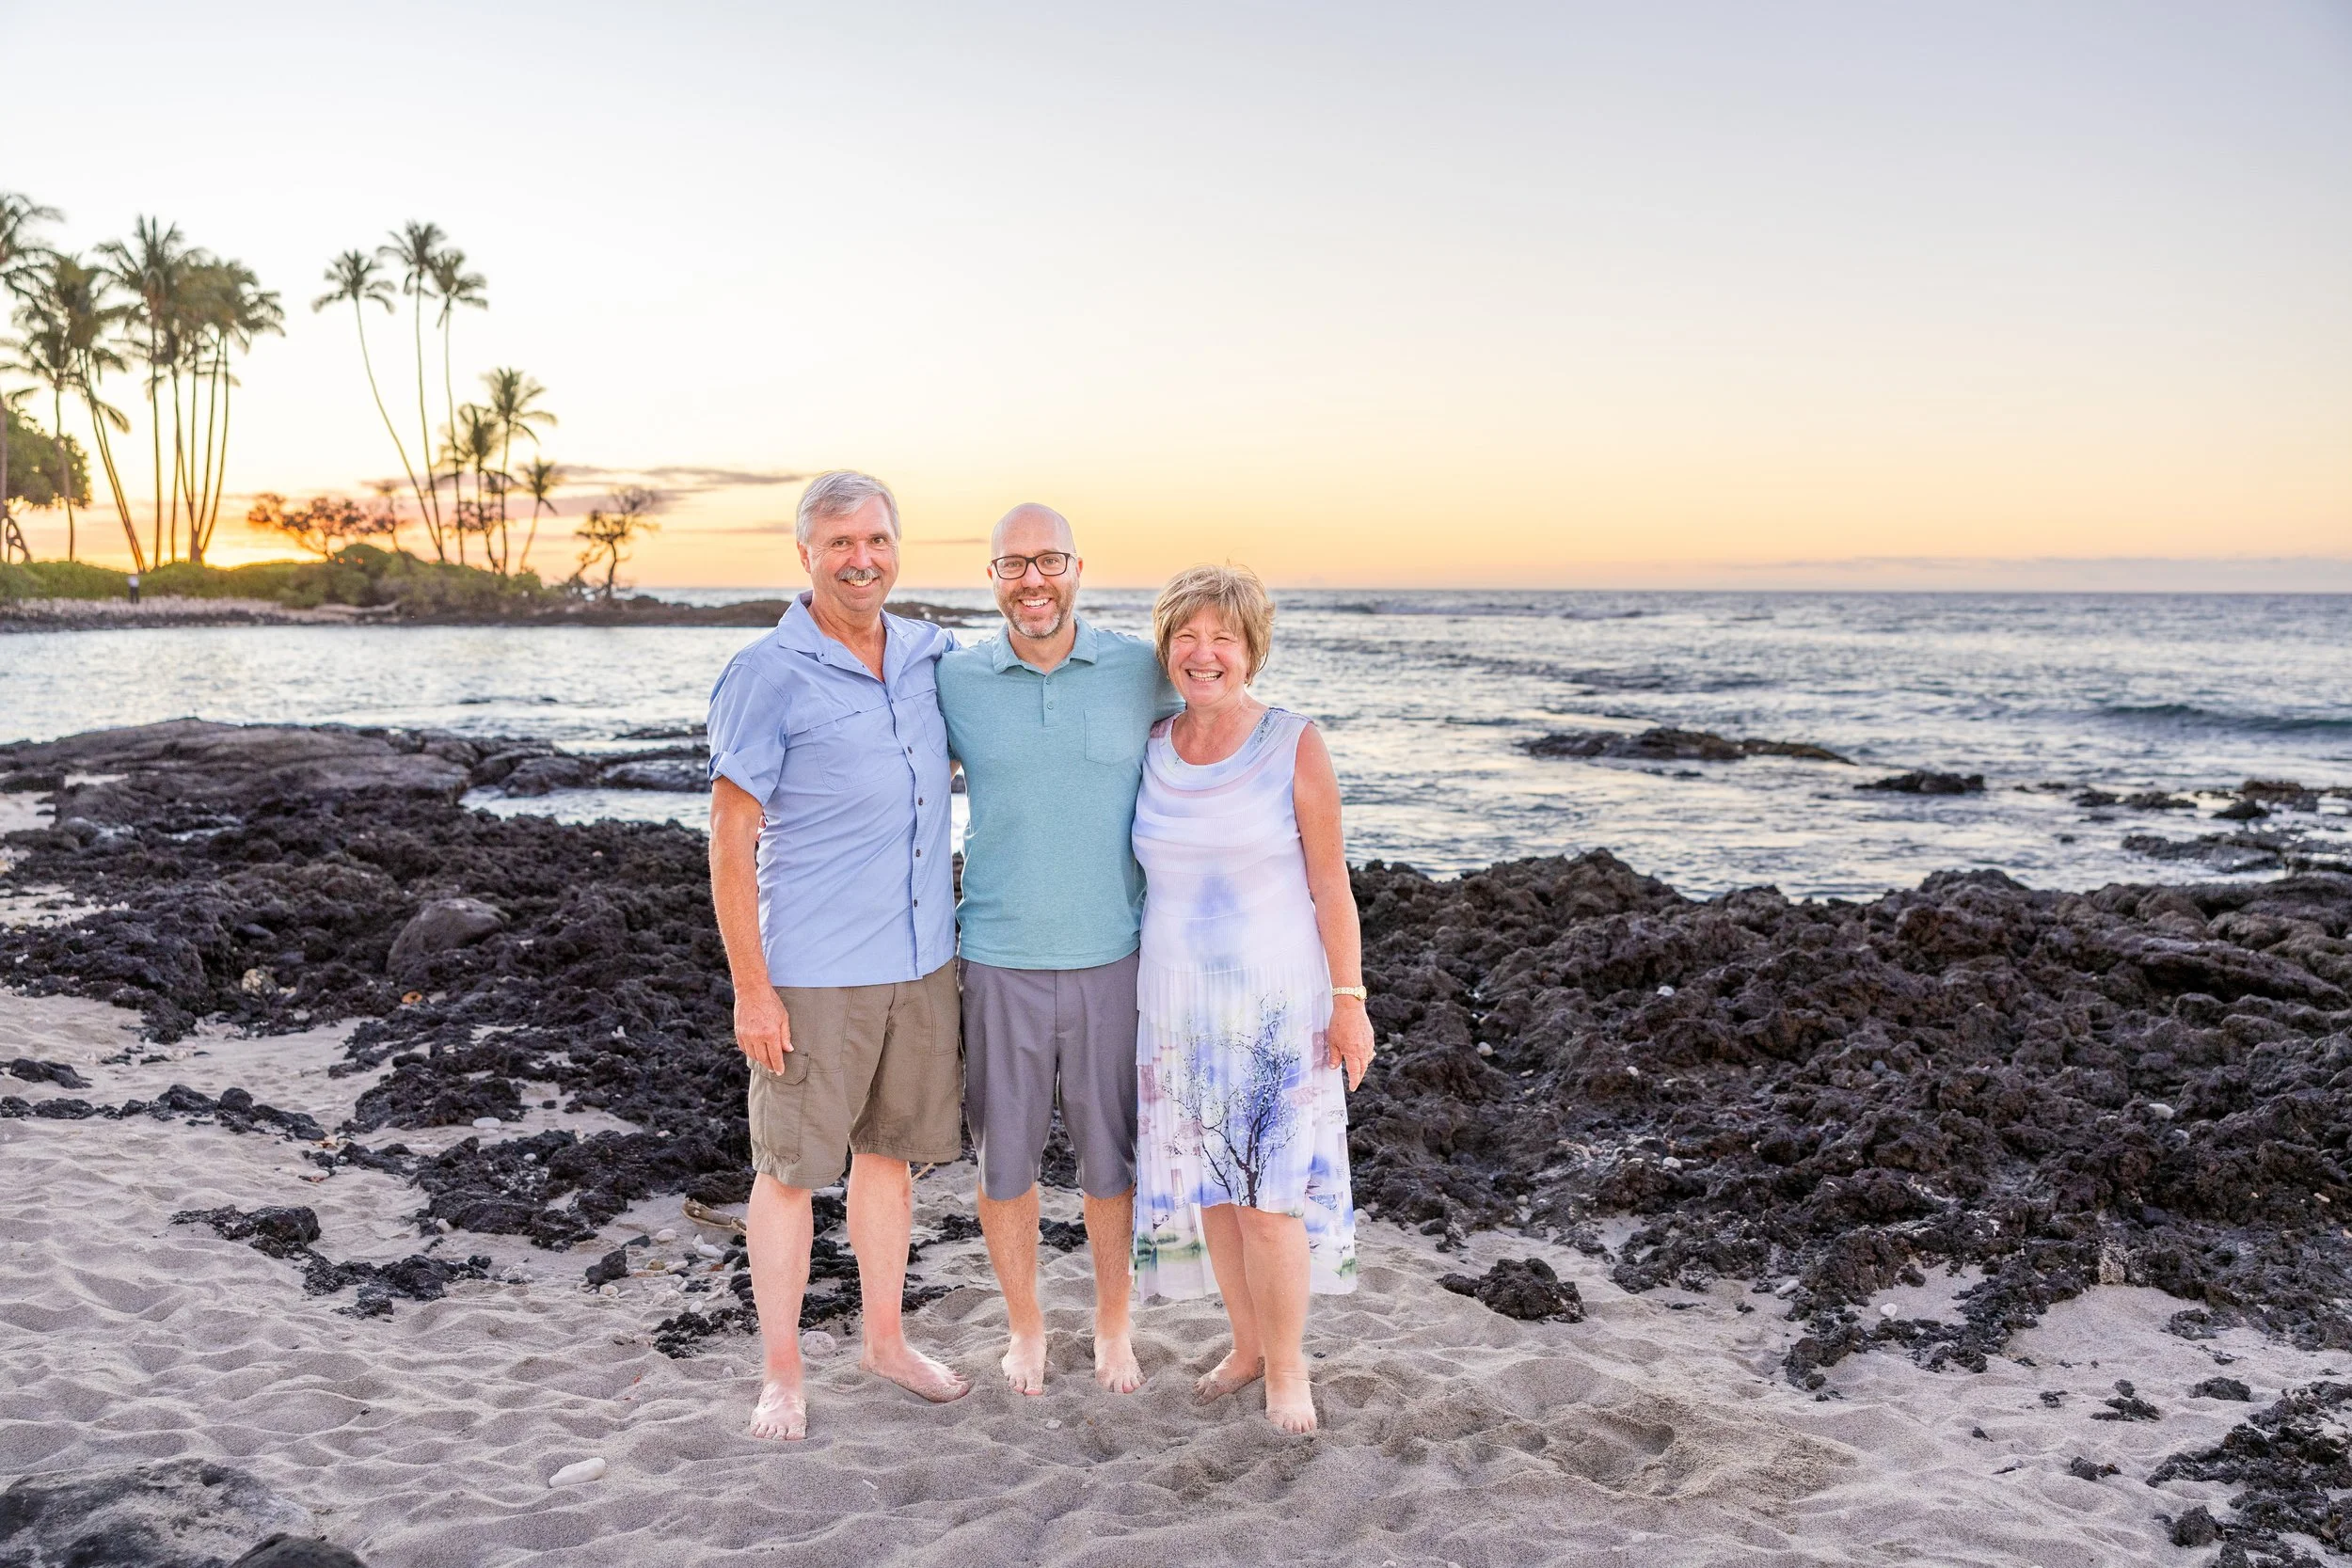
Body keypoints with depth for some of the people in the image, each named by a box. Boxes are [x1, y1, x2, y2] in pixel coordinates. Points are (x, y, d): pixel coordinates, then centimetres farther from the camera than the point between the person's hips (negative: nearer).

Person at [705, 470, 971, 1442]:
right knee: (791, 1168, 5)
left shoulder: (932, 657, 5)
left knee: (891, 1151, 17)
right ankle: (782, 1373, 20)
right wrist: (750, 988, -13)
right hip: (813, 972, -5)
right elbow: (730, 840, -11)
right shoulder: (767, 677, -11)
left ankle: (885, 1340, 33)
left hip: (923, 959, 6)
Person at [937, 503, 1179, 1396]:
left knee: (1112, 1158, 11)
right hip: (1000, 960, 0)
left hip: (1112, 957, 0)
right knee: (1005, 1157, 10)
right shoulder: (955, 681, -3)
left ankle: (1113, 1327, 33)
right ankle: (1024, 1329, 32)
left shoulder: (1139, 672, -3)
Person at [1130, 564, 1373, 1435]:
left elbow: (1330, 882, -6)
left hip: (1280, 1005, -4)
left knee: (1272, 1196, -4)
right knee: (1210, 1187, 11)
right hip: (1179, 1006, 4)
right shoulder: (1149, 749, 3)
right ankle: (1247, 1344, 31)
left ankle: (1286, 1365, 17)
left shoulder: (1294, 746, -9)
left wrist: (1350, 1001, -8)